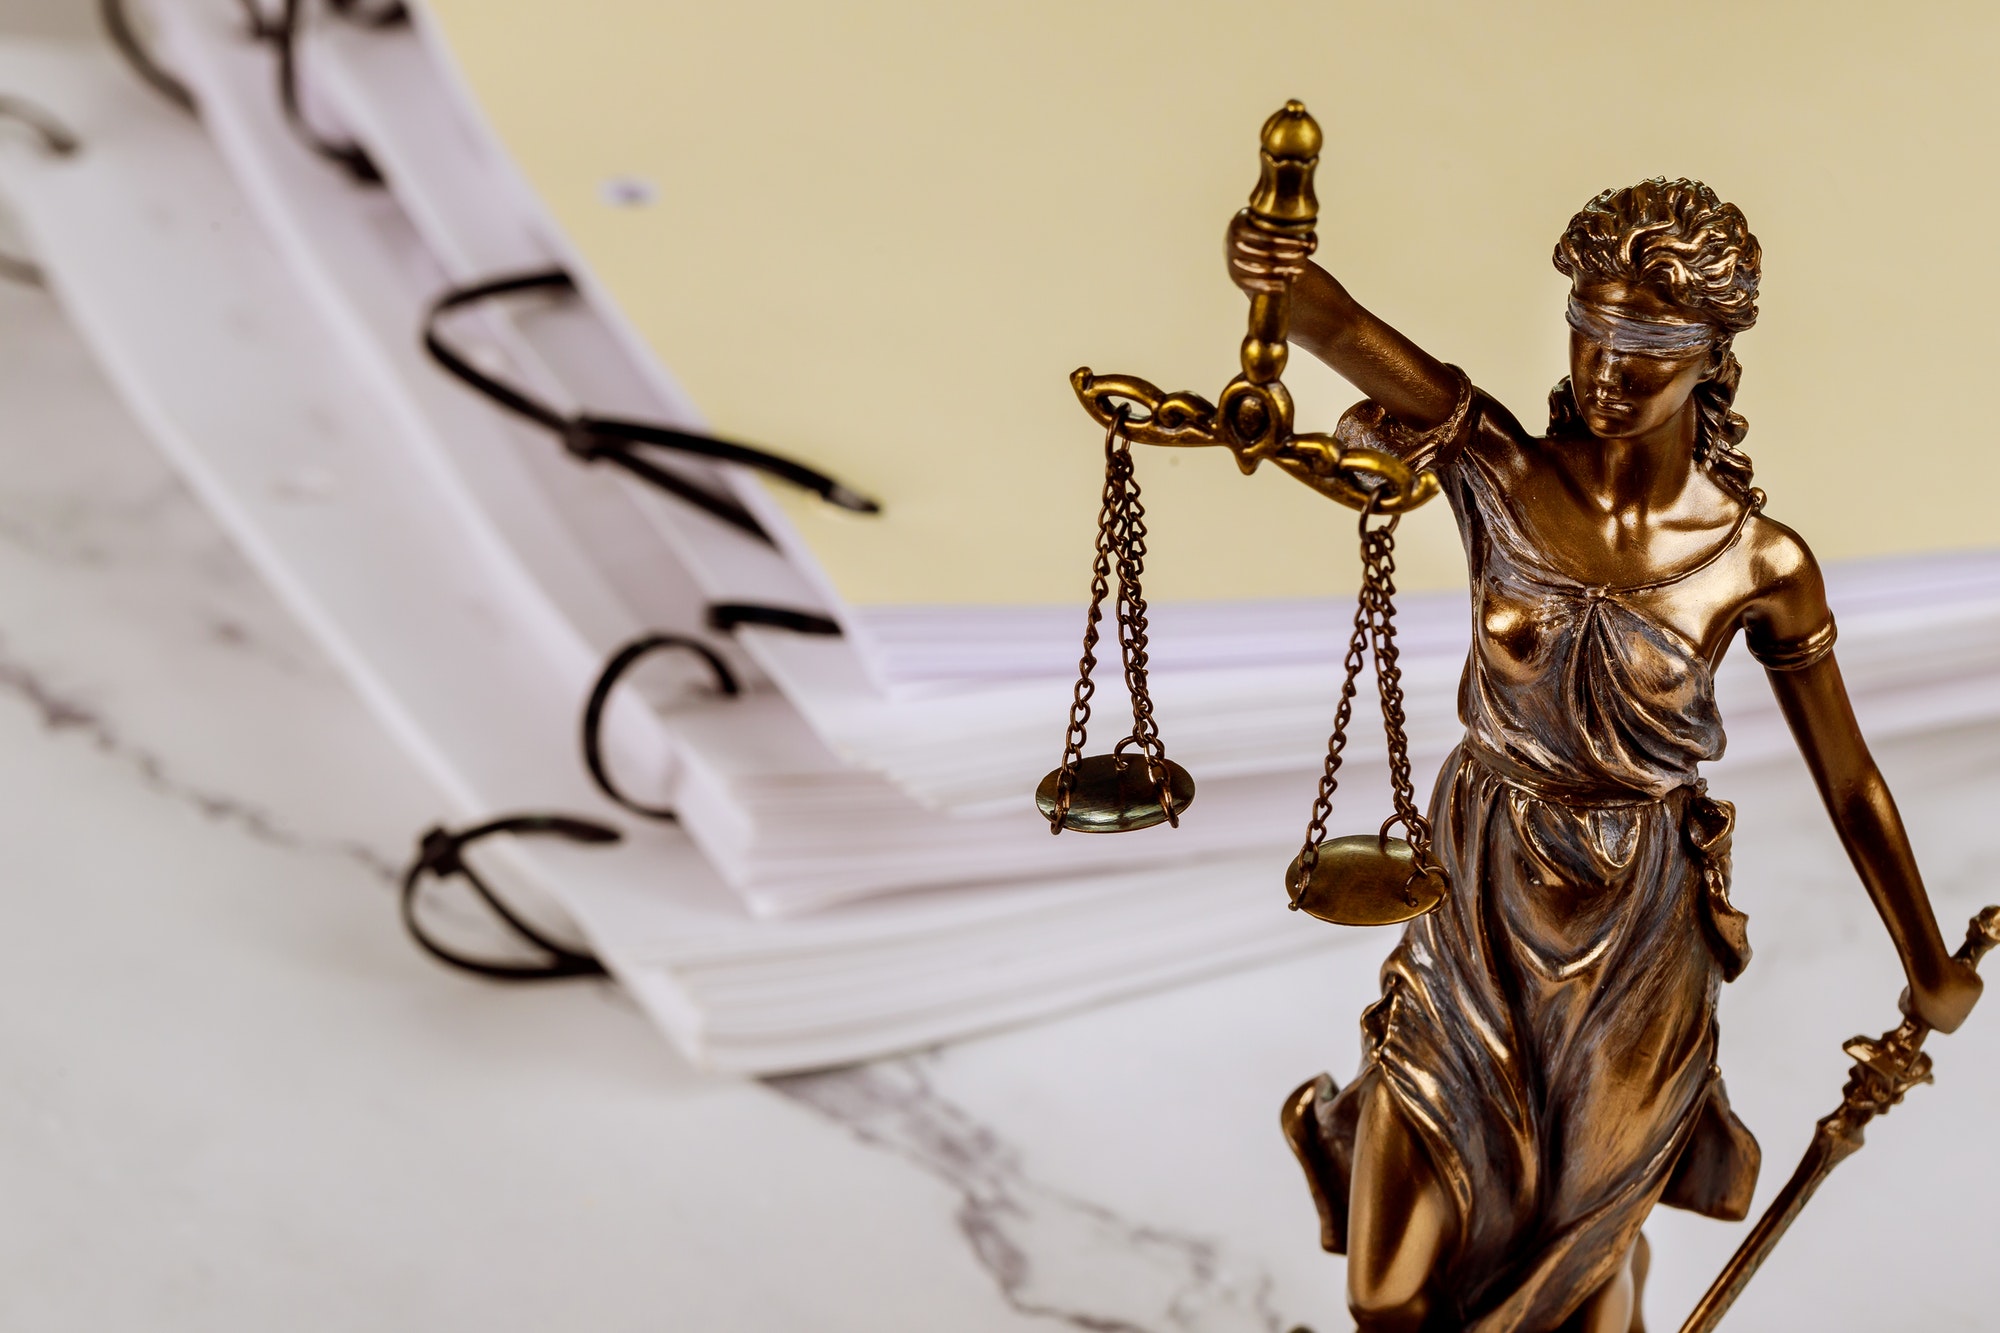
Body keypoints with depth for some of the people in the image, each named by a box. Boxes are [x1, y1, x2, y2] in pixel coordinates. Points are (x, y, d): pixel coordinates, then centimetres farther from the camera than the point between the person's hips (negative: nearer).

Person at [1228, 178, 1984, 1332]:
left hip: (1638, 939, -1)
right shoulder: (1500, 476, -13)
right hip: (1482, 904, 1)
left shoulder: (1762, 565, -13)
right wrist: (1281, 272, -56)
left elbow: (1851, 778, -1)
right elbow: (1349, 335, -33)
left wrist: (1931, 968, 10)